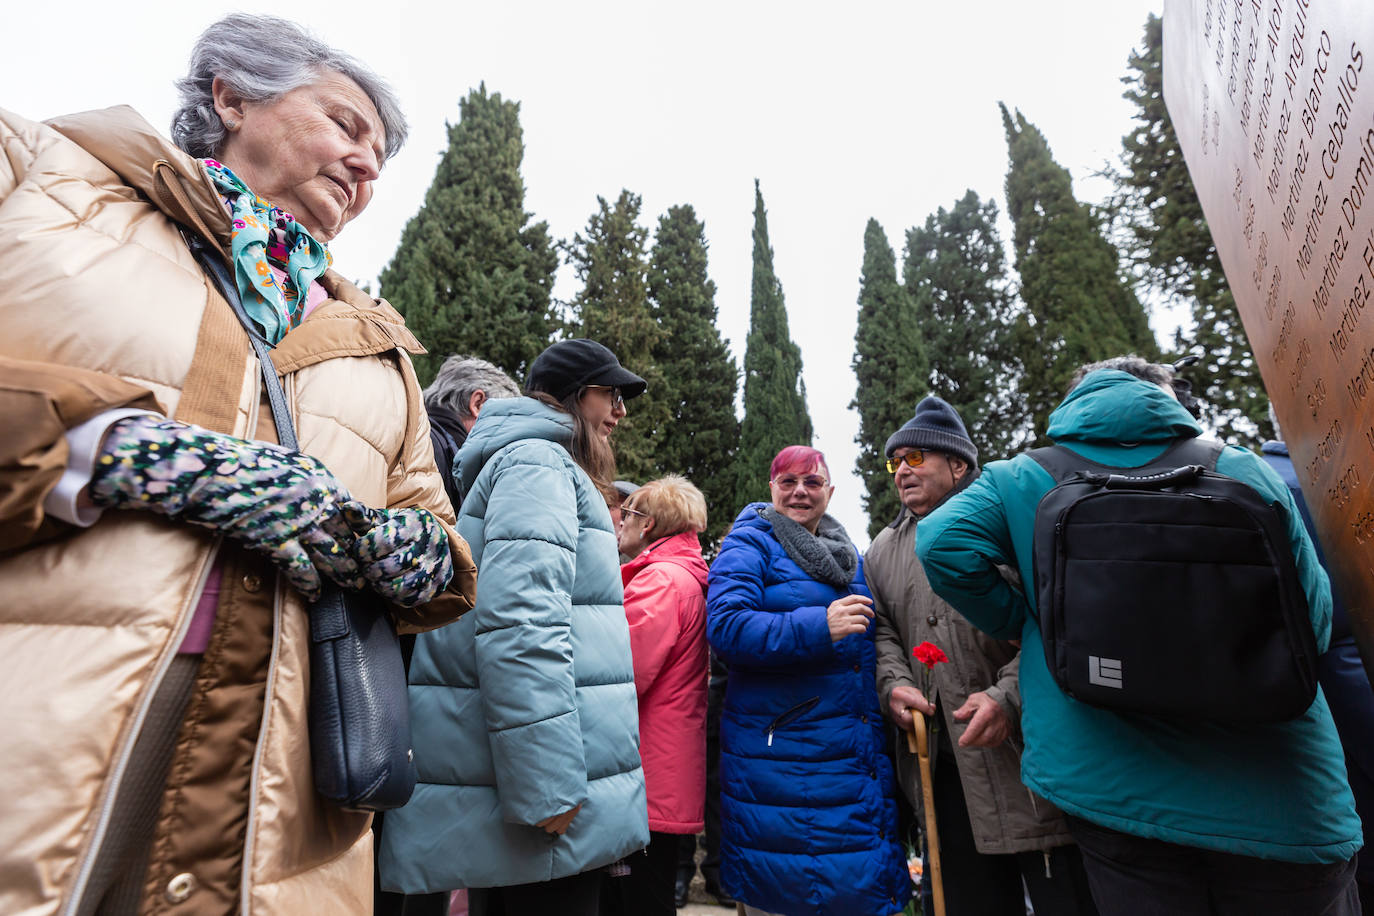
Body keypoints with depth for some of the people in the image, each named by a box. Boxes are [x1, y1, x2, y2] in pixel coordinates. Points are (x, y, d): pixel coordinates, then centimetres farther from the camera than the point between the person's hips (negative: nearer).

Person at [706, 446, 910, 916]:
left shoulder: (850, 557, 16)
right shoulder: (749, 545, -4)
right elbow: (726, 627, -19)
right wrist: (820, 627, -25)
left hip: (856, 752, 6)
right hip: (778, 751, -6)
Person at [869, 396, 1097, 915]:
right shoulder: (884, 550, 15)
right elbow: (881, 631, 14)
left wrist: (1009, 696, -20)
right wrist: (893, 684, -6)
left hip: (1029, 754, -4)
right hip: (942, 766, 5)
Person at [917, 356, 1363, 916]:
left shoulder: (1023, 480, -4)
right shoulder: (1241, 470, -2)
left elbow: (943, 544, -18)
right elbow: (1314, 620, 2)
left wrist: (1018, 622, -1)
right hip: (1276, 800, 1)